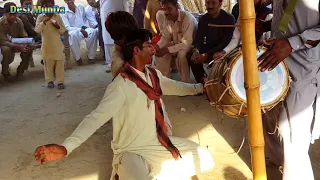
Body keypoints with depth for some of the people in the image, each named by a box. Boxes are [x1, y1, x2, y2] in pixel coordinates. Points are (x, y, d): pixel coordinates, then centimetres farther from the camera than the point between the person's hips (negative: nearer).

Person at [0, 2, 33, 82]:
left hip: (16, 44, 4)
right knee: (7, 50, -38)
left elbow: (24, 36, -6)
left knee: (29, 49, -23)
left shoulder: (19, 21, -9)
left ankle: (20, 70, 0)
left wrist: (26, 44, -31)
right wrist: (18, 47, -40)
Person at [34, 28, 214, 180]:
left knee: (205, 158, 10)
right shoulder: (122, 85, -23)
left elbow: (175, 86, 20)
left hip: (159, 143, 8)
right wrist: (65, 147, -42)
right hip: (133, 151, -8)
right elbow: (97, 116, -30)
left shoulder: (154, 74, 2)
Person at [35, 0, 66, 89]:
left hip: (57, 45, 1)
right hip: (46, 45, 0)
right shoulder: (40, 17, -3)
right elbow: (37, 30, -13)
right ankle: (50, 80, 21)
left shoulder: (58, 16, -1)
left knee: (60, 63, 2)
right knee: (48, 63, 9)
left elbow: (63, 30, 3)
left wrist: (58, 26, -18)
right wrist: (44, 22, -26)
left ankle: (60, 81, 10)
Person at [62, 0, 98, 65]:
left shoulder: (81, 6, 2)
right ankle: (78, 58, -23)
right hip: (73, 31, -3)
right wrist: (80, 30, -26)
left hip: (83, 29, 3)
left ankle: (91, 56, -17)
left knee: (93, 31, -30)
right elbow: (67, 27, -15)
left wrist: (84, 26, 1)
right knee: (73, 34, -40)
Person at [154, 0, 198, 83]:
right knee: (159, 51, -11)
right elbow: (166, 37, -3)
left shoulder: (187, 18, -32)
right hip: (176, 43, 7)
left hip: (191, 44, -7)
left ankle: (185, 83, -16)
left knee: (181, 54, -35)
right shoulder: (165, 17, -11)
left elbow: (187, 43, -35)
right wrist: (157, 46, -25)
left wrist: (167, 50, -41)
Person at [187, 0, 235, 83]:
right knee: (191, 55, -19)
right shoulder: (203, 19, 1)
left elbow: (226, 42, -21)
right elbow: (199, 38, -4)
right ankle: (202, 82, -9)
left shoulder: (229, 18, -15)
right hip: (208, 47, 5)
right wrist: (196, 50, -29)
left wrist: (207, 55, -30)